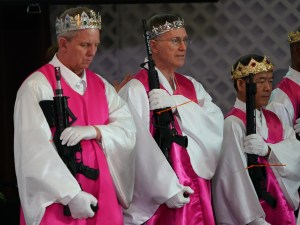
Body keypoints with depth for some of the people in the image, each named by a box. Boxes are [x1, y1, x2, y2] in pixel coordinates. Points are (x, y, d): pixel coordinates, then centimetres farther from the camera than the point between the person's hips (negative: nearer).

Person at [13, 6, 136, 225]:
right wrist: (70, 195, -20)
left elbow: (128, 128, 2)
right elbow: (36, 149, -16)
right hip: (57, 198, -5)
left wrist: (94, 131, -17)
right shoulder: (37, 87, -8)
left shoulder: (101, 85, 12)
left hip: (102, 194, 5)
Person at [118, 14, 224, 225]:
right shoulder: (136, 90, -8)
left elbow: (217, 123, -3)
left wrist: (177, 103, -15)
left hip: (196, 190, 6)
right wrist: (167, 189, -18)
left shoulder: (191, 86, 13)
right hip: (159, 195, -6)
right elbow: (140, 146, -16)